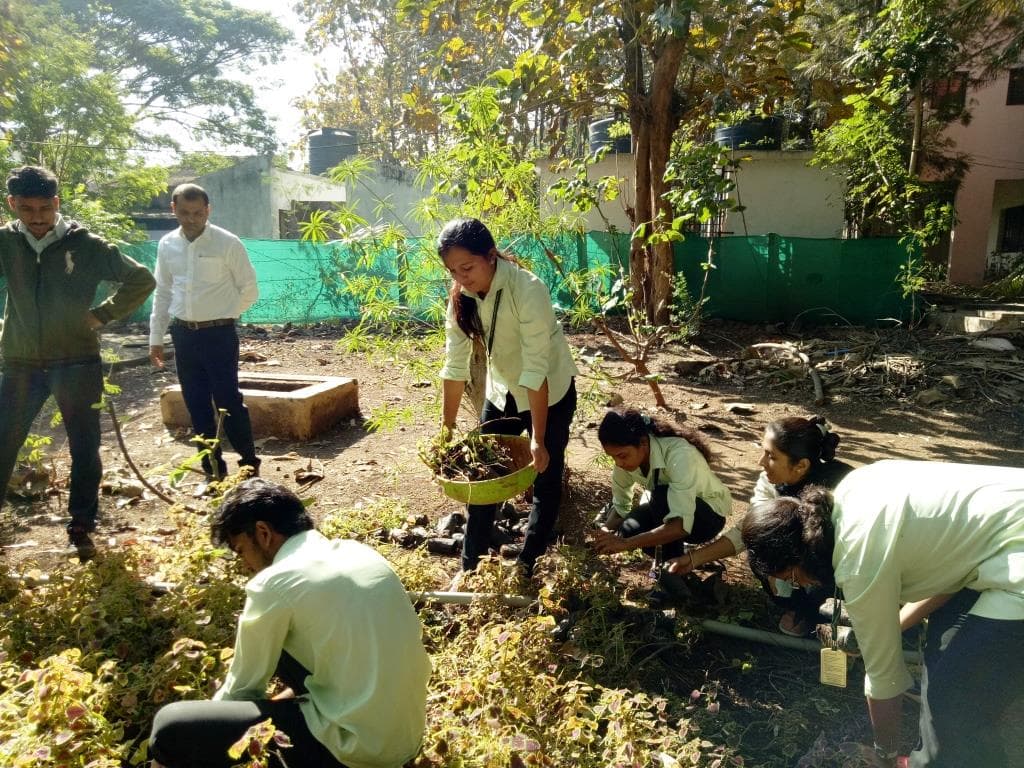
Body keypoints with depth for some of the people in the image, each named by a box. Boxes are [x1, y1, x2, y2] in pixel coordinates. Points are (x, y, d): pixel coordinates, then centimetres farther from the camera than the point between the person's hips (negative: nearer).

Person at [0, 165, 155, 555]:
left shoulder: (86, 244, -6)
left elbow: (141, 279, -2)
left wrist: (102, 314, -5)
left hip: (76, 362, -2)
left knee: (84, 448, 6)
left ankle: (82, 527, 21)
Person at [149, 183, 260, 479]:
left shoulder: (227, 243, -8)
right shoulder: (167, 245, 6)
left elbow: (249, 290, -2)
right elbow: (162, 293, 14)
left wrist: (222, 315, 2)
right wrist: (156, 336, 13)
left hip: (219, 334, -5)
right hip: (183, 334, 5)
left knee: (228, 400, -5)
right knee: (196, 404, 10)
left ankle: (249, 465, 8)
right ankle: (212, 468, 21)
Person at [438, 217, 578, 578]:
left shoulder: (528, 291, -31)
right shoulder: (462, 295, -14)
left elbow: (536, 370, -32)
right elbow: (455, 364, -11)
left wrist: (538, 439, -31)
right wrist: (446, 428, -10)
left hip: (550, 392, -5)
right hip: (502, 391, 5)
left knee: (545, 478, 1)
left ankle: (525, 568, 19)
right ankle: (470, 565, 23)